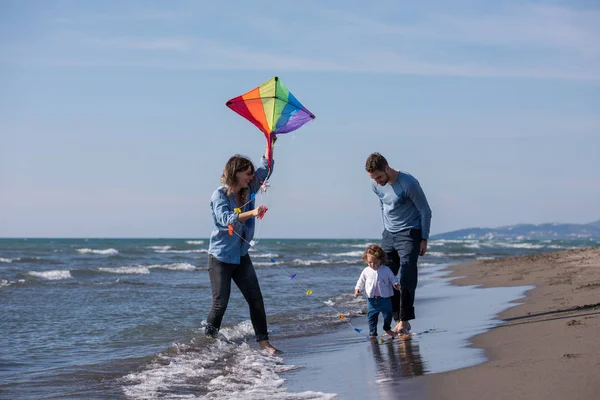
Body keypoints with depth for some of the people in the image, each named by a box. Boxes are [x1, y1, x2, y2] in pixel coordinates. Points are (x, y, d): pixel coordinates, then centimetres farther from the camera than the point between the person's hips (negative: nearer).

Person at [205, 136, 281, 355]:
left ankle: (263, 342, 1)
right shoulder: (220, 195, -15)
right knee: (220, 303, -5)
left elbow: (265, 169, 11)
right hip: (220, 257, -6)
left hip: (241, 256, 6)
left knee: (256, 298, -2)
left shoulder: (248, 191, 4)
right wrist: (252, 213, -42)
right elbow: (226, 219, -30)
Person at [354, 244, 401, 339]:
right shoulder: (366, 271, 2)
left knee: (388, 315, 8)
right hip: (372, 299, 1)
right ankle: (372, 333, 9)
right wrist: (358, 289, -5)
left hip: (385, 298, -1)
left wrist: (396, 284, -13)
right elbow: (361, 281, 10)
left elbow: (393, 278, 6)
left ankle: (387, 329, 32)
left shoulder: (386, 270, -3)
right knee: (372, 316, 0)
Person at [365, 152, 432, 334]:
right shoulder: (376, 185, -1)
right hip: (389, 235, 7)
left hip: (410, 234, -7)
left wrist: (424, 239, -11)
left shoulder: (408, 183, -20)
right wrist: (387, 229, 18)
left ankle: (404, 321, -12)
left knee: (406, 278, -14)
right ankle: (398, 319, 7)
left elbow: (425, 211, -11)